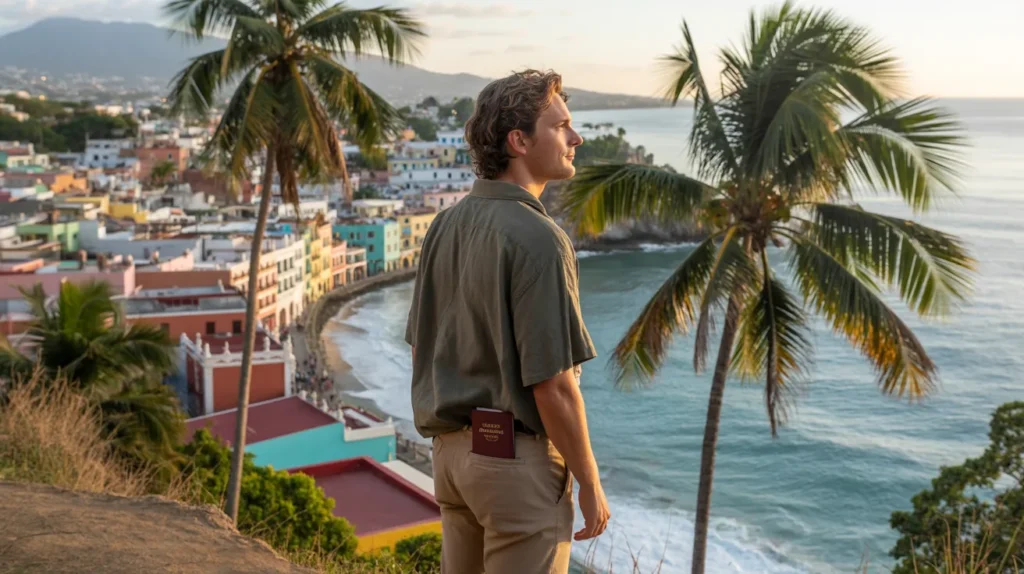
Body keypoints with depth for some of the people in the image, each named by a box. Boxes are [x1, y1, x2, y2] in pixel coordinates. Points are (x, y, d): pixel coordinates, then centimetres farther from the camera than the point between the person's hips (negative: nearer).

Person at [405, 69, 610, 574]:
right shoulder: (537, 239, -21)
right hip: (520, 457, -8)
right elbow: (552, 384, -21)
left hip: (453, 451, 8)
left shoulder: (445, 225, 4)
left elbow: (422, 348, 11)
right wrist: (591, 485, -10)